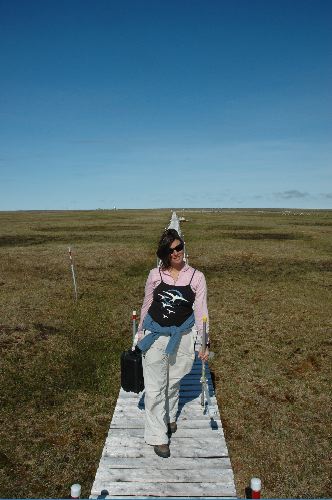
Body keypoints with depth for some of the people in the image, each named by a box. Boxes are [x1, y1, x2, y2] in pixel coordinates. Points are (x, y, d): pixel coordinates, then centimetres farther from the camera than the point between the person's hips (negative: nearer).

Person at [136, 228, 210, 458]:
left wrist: (203, 343, -2)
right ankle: (158, 437, 23)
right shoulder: (155, 275, -4)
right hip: (155, 336, 0)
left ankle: (170, 416, 49)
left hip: (182, 338, 0)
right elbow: (147, 305, 8)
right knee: (155, 388, 5)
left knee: (174, 383, 19)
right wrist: (140, 334, 14)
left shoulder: (197, 277, -6)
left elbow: (201, 311, -1)